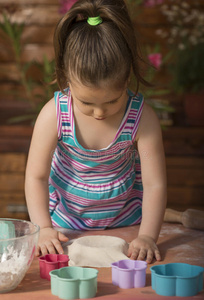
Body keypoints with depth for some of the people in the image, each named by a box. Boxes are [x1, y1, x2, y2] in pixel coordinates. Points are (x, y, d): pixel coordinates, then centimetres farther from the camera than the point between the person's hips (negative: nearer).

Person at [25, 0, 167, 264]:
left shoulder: (142, 119, -21)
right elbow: (36, 176, -14)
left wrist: (147, 236, -28)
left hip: (124, 221, 0)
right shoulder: (53, 114, -21)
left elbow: (154, 183, -18)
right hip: (65, 225, 0)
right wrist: (44, 229, -24)